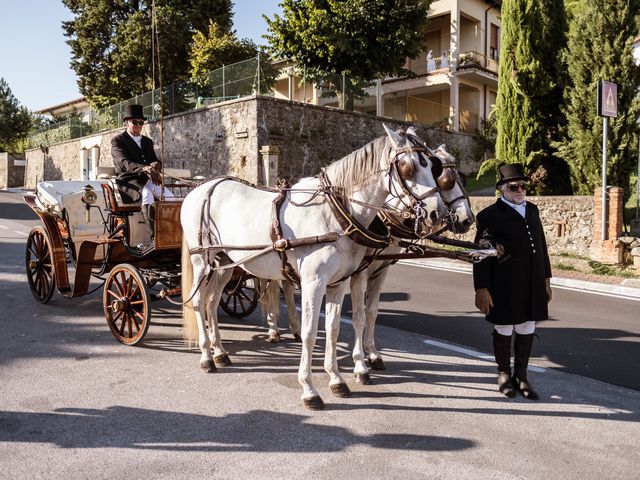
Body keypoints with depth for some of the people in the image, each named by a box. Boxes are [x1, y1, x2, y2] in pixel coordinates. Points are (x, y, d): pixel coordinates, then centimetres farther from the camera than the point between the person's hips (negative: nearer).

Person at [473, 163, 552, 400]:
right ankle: (504, 375, 27)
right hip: (504, 289, -6)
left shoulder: (532, 210, 12)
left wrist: (546, 278, 15)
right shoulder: (489, 216, -8)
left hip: (533, 287, 6)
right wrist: (481, 289, -13)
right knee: (503, 331, 9)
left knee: (527, 331, 13)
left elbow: (541, 245, 16)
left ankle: (521, 376, 28)